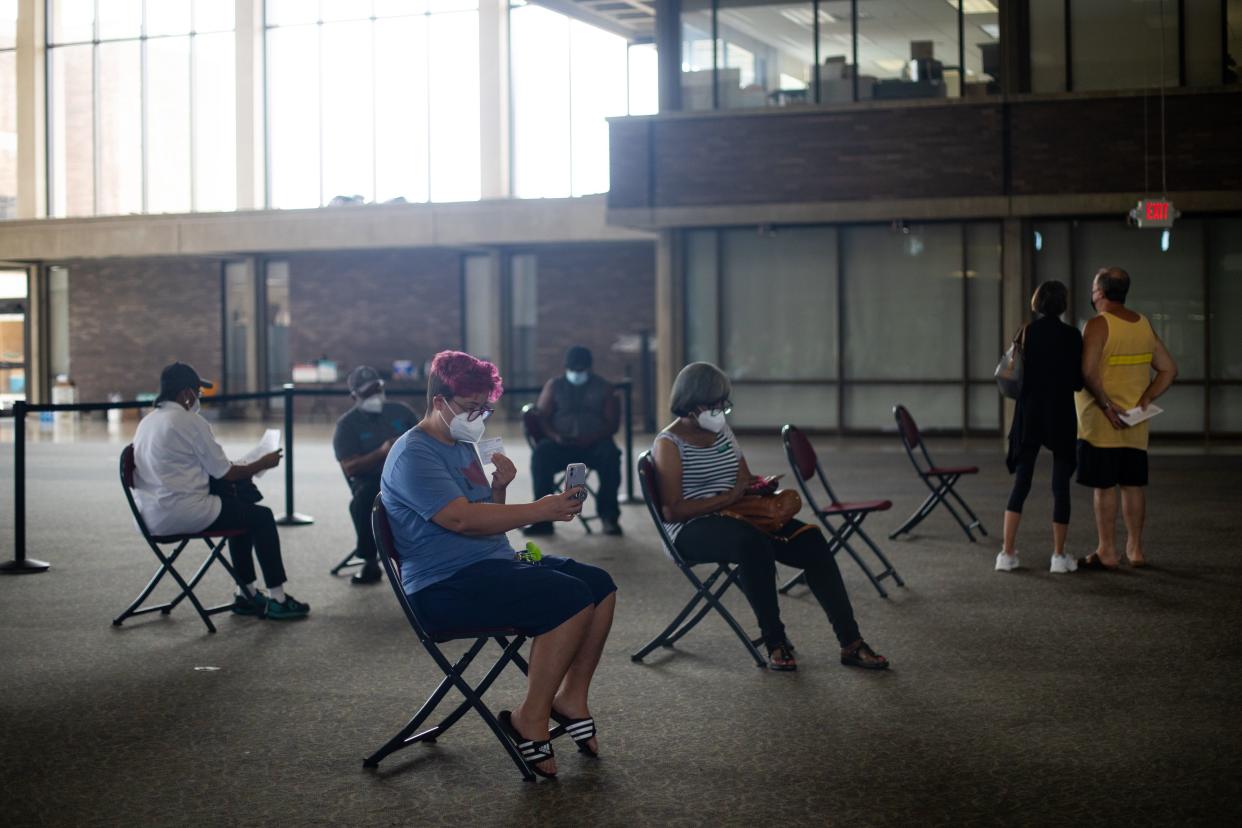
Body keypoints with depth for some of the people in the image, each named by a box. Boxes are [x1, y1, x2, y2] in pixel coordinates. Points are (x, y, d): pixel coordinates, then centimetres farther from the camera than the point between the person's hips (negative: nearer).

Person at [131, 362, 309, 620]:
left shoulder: (147, 422, 14)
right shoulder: (190, 421, -12)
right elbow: (224, 472, -8)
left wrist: (239, 471, 22)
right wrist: (262, 464, 8)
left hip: (152, 516, 9)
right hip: (182, 514, -9)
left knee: (240, 510, 26)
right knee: (261, 516, 6)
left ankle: (246, 594, 27)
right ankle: (277, 600, 9)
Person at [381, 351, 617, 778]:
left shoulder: (462, 447, 19)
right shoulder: (413, 455, -13)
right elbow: (461, 518, -25)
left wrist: (499, 488, -1)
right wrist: (540, 510, -27)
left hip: (492, 566, 10)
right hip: (446, 585, -10)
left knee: (600, 585, -2)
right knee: (571, 598, -25)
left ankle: (571, 699, 5)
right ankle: (531, 719, -17)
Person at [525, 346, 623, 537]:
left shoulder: (603, 387, 13)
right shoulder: (554, 385, 16)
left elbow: (612, 423, 3)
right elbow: (542, 416, 7)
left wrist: (591, 438, -16)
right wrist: (555, 436, -15)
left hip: (594, 444, -1)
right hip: (562, 445, 1)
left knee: (610, 454, -35)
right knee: (541, 453, -32)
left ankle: (609, 516, -30)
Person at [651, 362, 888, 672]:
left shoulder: (722, 429, 15)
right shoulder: (669, 444, -7)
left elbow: (746, 480, 21)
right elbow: (672, 511, -15)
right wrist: (726, 498, -19)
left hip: (735, 518, 7)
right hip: (691, 531, -7)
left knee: (809, 539, -16)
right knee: (753, 541, -38)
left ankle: (850, 642, -17)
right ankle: (775, 642, -26)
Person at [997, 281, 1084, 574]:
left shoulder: (1027, 332, -2)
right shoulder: (1072, 335, -6)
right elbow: (1078, 382, -5)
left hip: (1030, 416, 2)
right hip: (1062, 417, -2)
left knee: (1020, 484, 7)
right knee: (1060, 486, 5)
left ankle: (1007, 553, 2)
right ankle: (1059, 555, 8)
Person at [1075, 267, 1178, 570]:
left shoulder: (1098, 325, -12)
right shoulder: (1144, 324, 9)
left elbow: (1089, 373, -24)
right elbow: (1168, 369, 10)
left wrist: (1106, 406, -17)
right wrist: (1145, 400, 3)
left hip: (1101, 423, -6)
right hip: (1136, 424, 6)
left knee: (1104, 486, -1)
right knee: (1133, 485, 12)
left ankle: (1107, 552, 2)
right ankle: (1135, 549, 18)